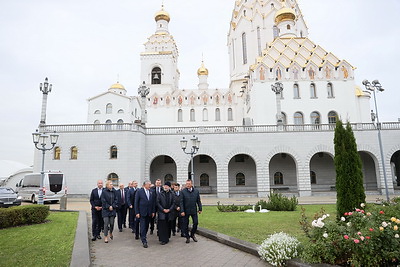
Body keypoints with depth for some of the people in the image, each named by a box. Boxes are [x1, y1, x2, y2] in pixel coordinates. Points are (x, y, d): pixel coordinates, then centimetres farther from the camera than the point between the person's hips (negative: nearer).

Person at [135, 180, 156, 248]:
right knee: (143, 226, -5)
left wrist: (153, 212, 6)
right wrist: (137, 212, -9)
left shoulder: (152, 192, 6)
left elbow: (153, 202, 10)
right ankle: (144, 241, -2)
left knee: (146, 226, 10)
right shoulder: (139, 191, -5)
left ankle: (143, 237, 28)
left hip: (149, 213, 4)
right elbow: (136, 202, -5)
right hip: (142, 212, -4)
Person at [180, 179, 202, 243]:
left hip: (194, 210, 2)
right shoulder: (183, 192, -6)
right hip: (186, 211, -2)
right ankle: (187, 237, 22)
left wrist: (200, 209, 5)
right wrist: (182, 211, -12)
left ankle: (192, 234, 26)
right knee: (185, 224, 5)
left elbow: (198, 201, 8)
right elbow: (181, 202, -7)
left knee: (196, 222, 2)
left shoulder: (196, 191, 2)